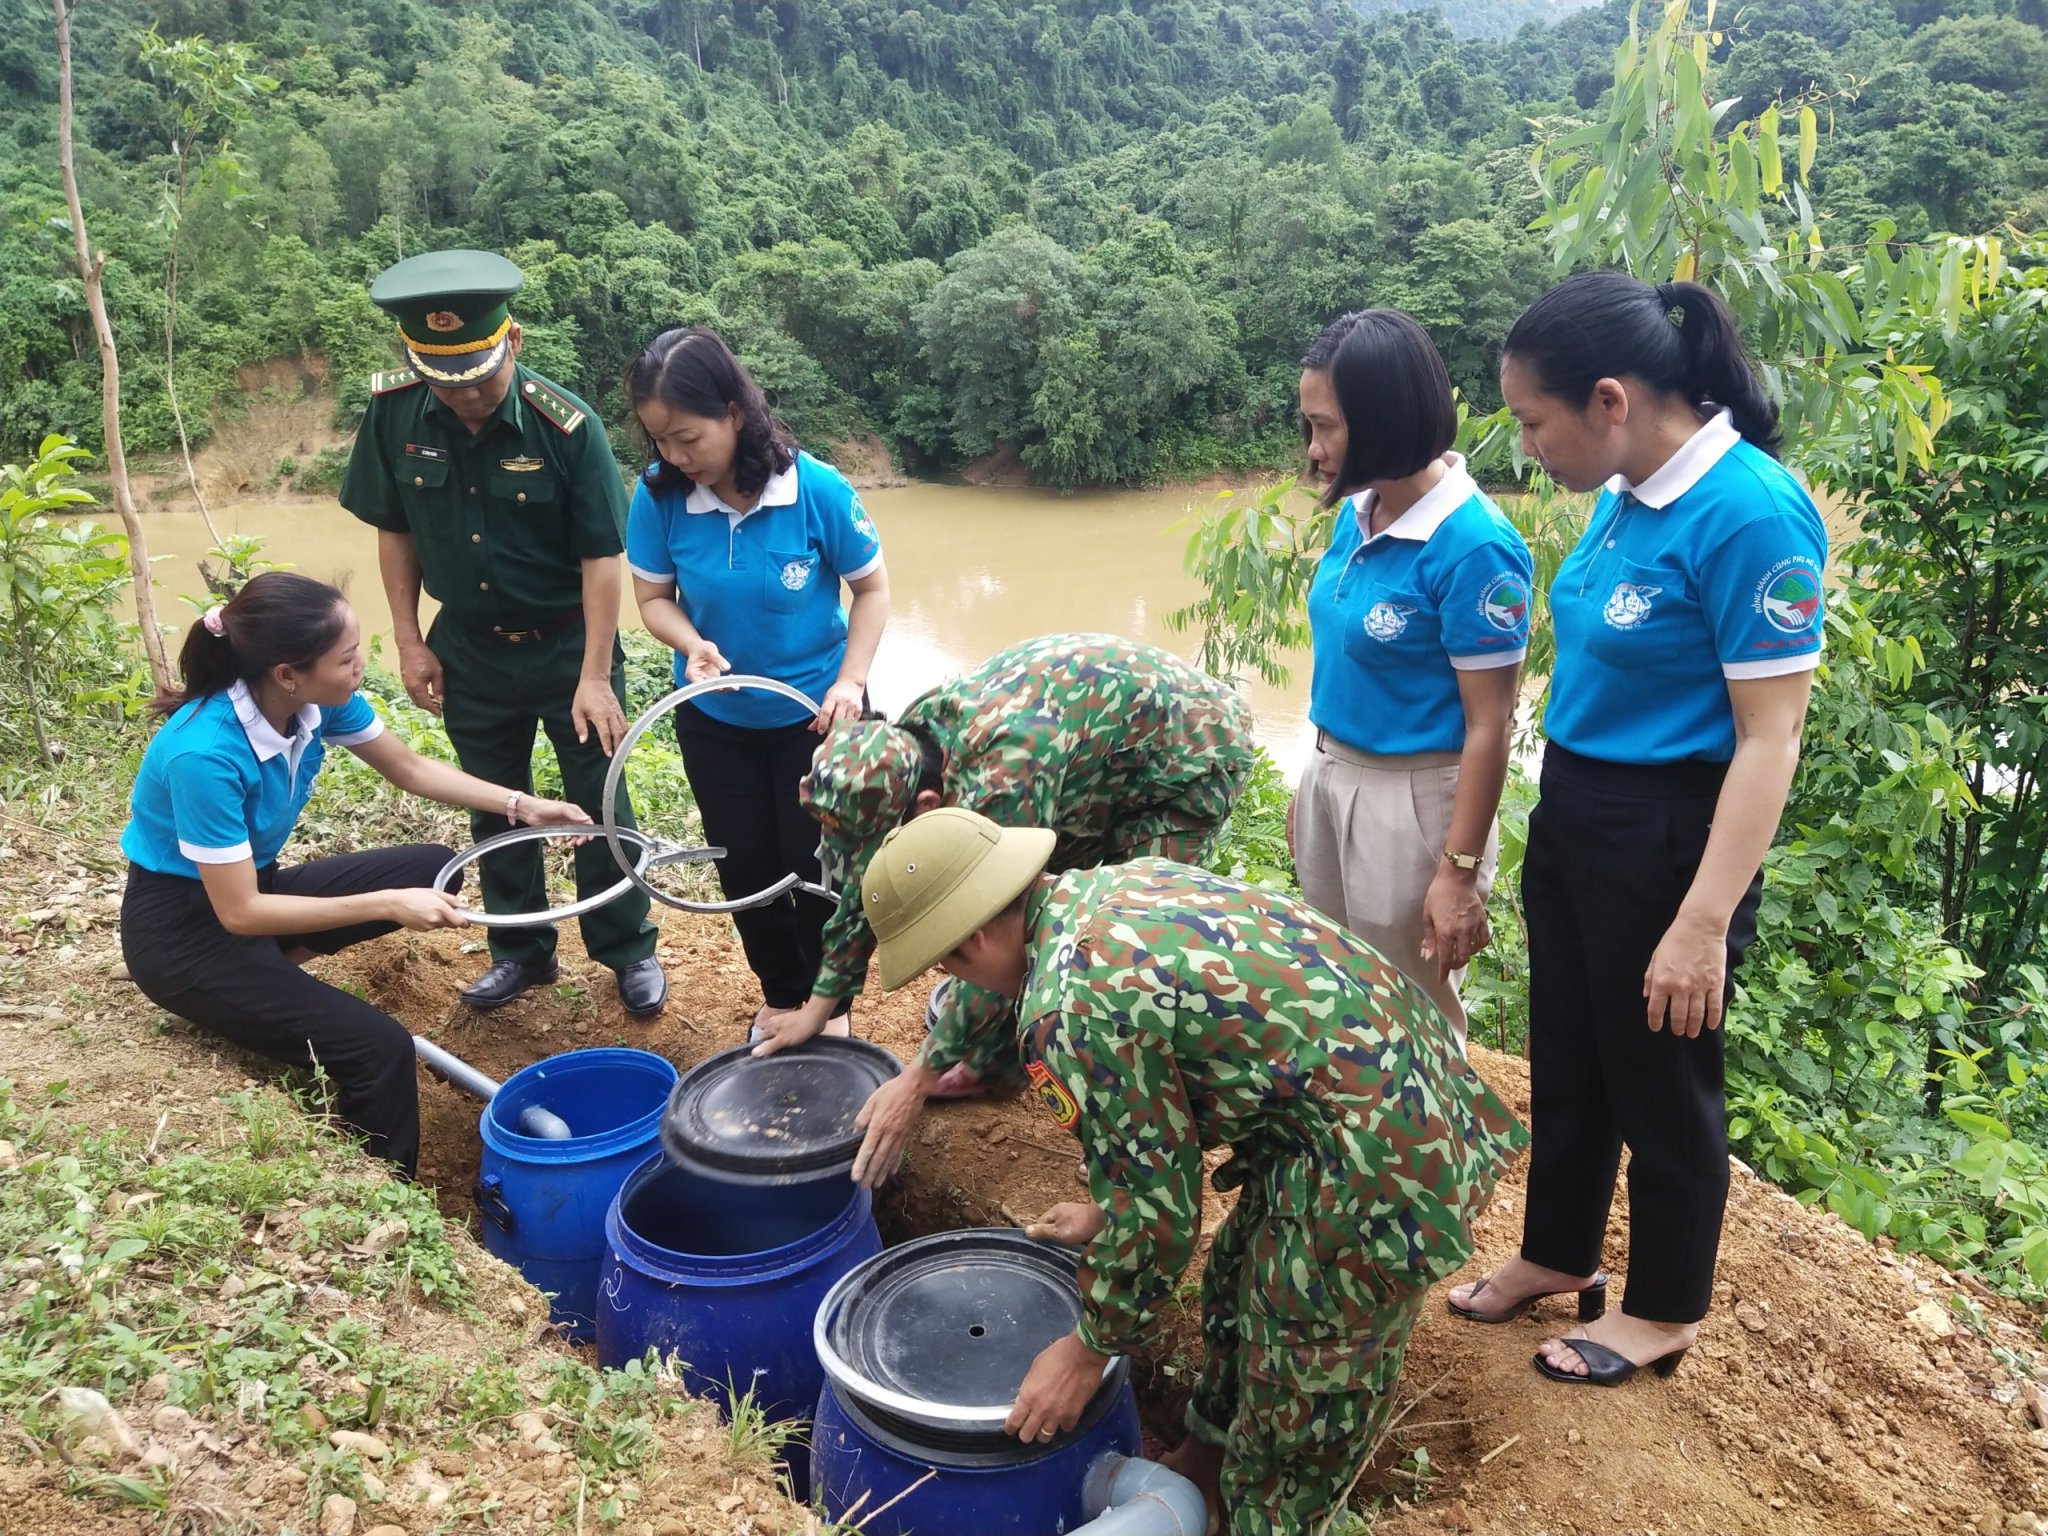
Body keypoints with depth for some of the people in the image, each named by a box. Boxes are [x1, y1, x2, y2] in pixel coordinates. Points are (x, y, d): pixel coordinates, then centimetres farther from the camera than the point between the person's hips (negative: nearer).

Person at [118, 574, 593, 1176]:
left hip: (254, 884, 8)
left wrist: (520, 804, -6)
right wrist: (388, 905, -30)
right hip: (185, 930, -7)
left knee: (431, 868, 4)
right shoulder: (205, 754, -33)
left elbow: (411, 770, 3)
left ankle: (280, 968, 6)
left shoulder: (318, 702, -14)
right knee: (379, 1047, -20)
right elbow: (239, 914, -27)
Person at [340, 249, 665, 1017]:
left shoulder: (566, 426, -23)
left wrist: (595, 676, -21)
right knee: (493, 807, 15)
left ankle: (628, 948, 24)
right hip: (469, 647, 4)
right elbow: (394, 529, 0)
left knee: (598, 802, 7)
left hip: (565, 641, -3)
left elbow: (601, 556, -19)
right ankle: (520, 948, 32)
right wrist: (409, 642, 0)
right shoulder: (393, 411, -13)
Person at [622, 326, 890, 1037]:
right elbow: (654, 597, -6)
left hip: (813, 713, -2)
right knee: (746, 868, 14)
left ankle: (832, 1003, 32)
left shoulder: (818, 489, -24)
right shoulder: (658, 496, -18)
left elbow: (872, 586, -11)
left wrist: (849, 682, -21)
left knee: (816, 868, 7)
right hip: (713, 718, 3)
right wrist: (693, 645, -27)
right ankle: (781, 993, 39)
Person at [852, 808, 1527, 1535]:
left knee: (1303, 1399, 12)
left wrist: (1092, 1349, 3)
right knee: (1243, 1286, 27)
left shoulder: (1070, 1010, -21)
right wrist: (1111, 1212, 27)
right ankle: (1211, 1462, 49)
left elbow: (1154, 1205, -13)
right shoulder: (1117, 882, 6)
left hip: (1373, 1155, -10)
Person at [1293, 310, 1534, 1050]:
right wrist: (1313, 782, 16)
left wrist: (1458, 872, -18)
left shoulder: (1473, 547, -22)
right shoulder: (1355, 514, 1)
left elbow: (1489, 726, -19)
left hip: (1412, 800, -7)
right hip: (1333, 779, 8)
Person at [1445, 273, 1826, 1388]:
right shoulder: (1627, 492, 2)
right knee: (1565, 1058, 21)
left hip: (1669, 835, -8)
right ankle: (1558, 1252, 43)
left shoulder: (1748, 513, -22)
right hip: (1572, 812, 8)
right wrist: (1563, 808, 15)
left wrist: (1702, 925, -22)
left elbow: (1770, 736, -21)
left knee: (1660, 1080, 11)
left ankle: (1663, 1312, 34)